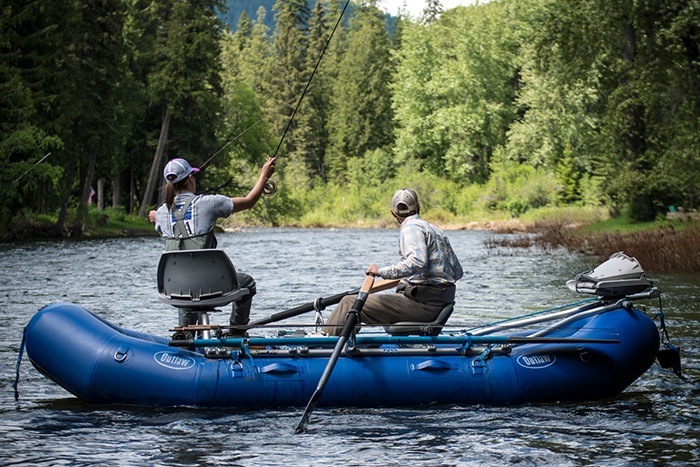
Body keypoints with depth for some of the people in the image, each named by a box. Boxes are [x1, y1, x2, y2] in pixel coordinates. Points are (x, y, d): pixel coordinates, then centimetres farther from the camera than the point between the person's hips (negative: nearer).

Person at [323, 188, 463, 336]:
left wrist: (382, 271, -19)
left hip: (421, 303, -9)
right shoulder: (436, 230, 18)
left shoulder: (411, 228, -8)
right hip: (441, 304, 9)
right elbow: (457, 272, 22)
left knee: (350, 303, -8)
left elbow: (417, 263, -27)